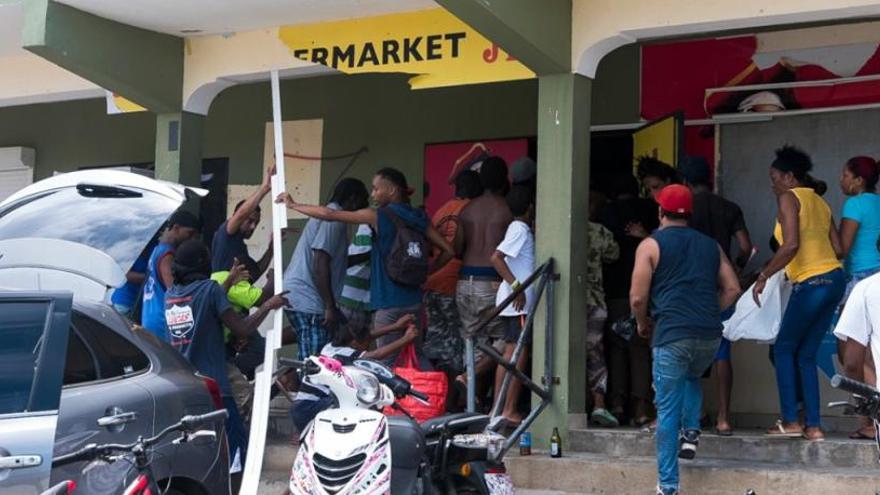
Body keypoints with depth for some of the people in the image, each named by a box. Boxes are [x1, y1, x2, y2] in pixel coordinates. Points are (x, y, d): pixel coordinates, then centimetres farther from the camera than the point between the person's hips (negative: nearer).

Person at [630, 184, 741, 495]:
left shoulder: (651, 245, 3)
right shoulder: (710, 245, 17)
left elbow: (638, 297, -3)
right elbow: (732, 289, 12)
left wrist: (643, 324, 15)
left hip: (672, 335, -4)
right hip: (710, 335, 4)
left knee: (667, 409, 2)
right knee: (692, 379, 34)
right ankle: (691, 433, 15)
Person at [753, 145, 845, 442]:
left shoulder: (789, 198, -5)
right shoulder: (820, 202, 17)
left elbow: (791, 245, -19)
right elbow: (838, 248, 14)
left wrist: (763, 277, -14)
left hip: (811, 283, -8)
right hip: (834, 279, 8)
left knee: (784, 349, 6)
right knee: (806, 355, 12)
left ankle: (790, 421, 4)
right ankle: (813, 426, 8)